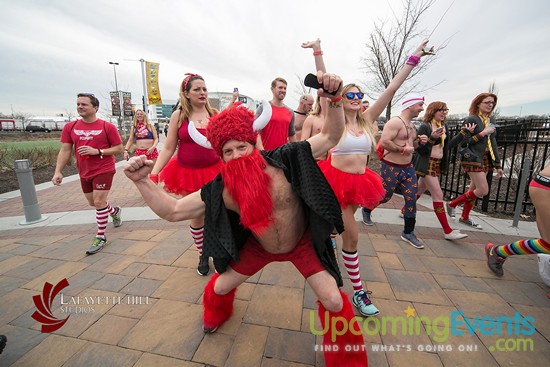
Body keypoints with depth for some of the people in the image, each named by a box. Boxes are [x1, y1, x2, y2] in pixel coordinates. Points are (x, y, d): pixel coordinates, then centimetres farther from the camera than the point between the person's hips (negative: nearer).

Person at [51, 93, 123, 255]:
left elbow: (119, 148, -7)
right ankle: (115, 211, 47)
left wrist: (97, 151, -20)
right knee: (93, 202, 18)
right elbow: (65, 151, 4)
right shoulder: (70, 127, 4)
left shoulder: (107, 127, -9)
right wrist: (58, 171, -5)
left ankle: (101, 237, 6)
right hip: (84, 173, 6)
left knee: (99, 201, -7)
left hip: (104, 170, -6)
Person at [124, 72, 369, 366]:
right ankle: (218, 312, 58)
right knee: (220, 286, 15)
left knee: (333, 301, -7)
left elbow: (331, 136, -21)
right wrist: (142, 181, -27)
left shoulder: (283, 161, -28)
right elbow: (171, 211, -15)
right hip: (259, 246, 3)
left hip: (303, 243, -2)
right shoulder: (219, 191, -21)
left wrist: (334, 100, -38)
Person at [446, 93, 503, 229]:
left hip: (486, 159, 7)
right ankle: (452, 204, 6)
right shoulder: (471, 119, -9)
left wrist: (498, 165, 14)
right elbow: (463, 141, -15)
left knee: (474, 190, 10)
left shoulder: (491, 120, 13)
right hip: (472, 158, -7)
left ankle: (465, 217, 21)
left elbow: (493, 142, 15)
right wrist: (483, 133, -18)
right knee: (483, 191, -11)